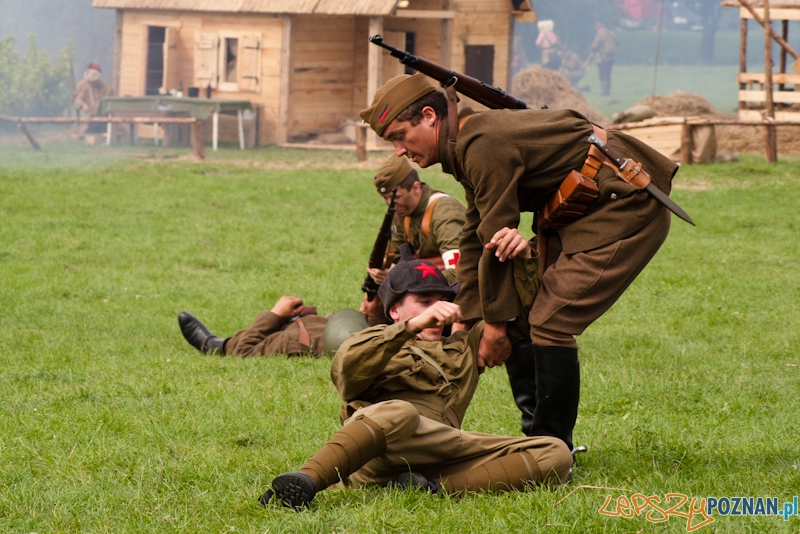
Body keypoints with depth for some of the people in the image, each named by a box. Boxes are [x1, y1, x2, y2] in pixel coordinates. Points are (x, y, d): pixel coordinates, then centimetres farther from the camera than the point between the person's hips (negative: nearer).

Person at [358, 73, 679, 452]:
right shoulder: (468, 143, 10)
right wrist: (465, 318, 14)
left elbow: (497, 241, -19)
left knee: (549, 322, -16)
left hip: (626, 210, -11)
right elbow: (474, 237, 16)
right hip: (581, 214, 11)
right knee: (516, 309, 13)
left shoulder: (484, 146, -22)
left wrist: (495, 323, -10)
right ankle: (535, 435, 21)